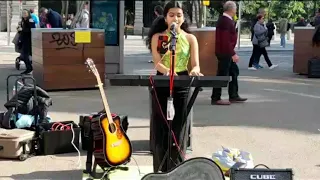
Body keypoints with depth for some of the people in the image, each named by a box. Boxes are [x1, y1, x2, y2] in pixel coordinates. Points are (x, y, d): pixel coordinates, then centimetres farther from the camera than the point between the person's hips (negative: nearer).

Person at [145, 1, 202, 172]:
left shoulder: (190, 38, 5)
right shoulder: (157, 37, 2)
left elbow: (196, 65, -3)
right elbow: (157, 63, -9)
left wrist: (195, 70, -28)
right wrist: (168, 71, -32)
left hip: (182, 85, 1)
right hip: (161, 85, 0)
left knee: (178, 129, 3)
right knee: (161, 129, 3)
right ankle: (161, 171, 14)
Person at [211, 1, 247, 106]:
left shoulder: (225, 20, 13)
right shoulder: (226, 21, -19)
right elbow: (226, 40, -25)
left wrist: (232, 53, 20)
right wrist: (233, 54, -25)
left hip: (227, 52, 11)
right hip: (225, 52, -11)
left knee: (234, 72, 17)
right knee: (222, 74, -5)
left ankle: (233, 96, 23)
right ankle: (215, 99, 2)